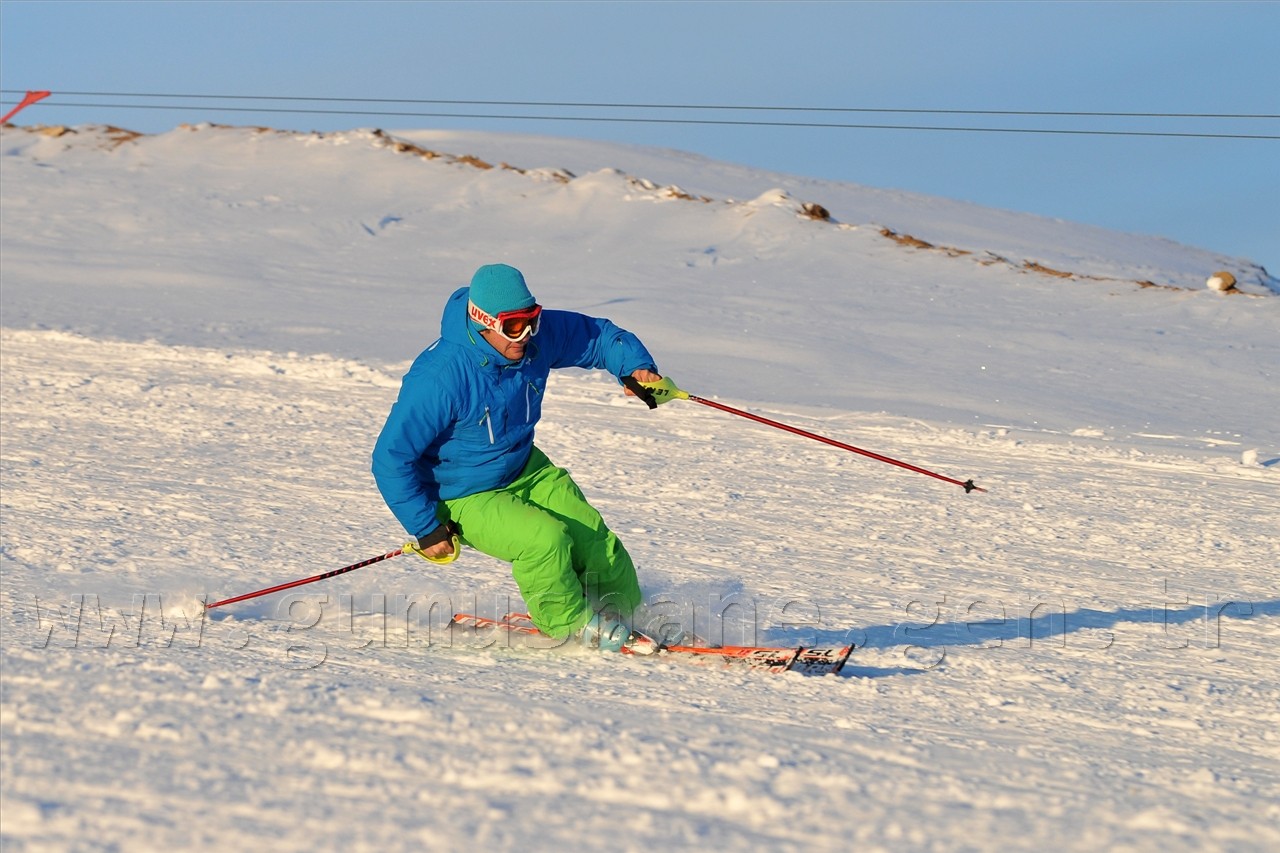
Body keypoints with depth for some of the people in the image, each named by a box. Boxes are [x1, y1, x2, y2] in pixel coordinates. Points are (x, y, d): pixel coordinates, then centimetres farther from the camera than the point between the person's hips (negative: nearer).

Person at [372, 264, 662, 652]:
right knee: (547, 538, -25)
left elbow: (597, 335, 4)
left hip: (527, 470, 6)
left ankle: (627, 616, 22)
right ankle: (570, 627, 0)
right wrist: (427, 529, -21)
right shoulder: (439, 378, -33)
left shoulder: (539, 336, -16)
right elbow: (391, 460, -26)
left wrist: (636, 365, -16)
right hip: (466, 499, -6)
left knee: (593, 538, -3)